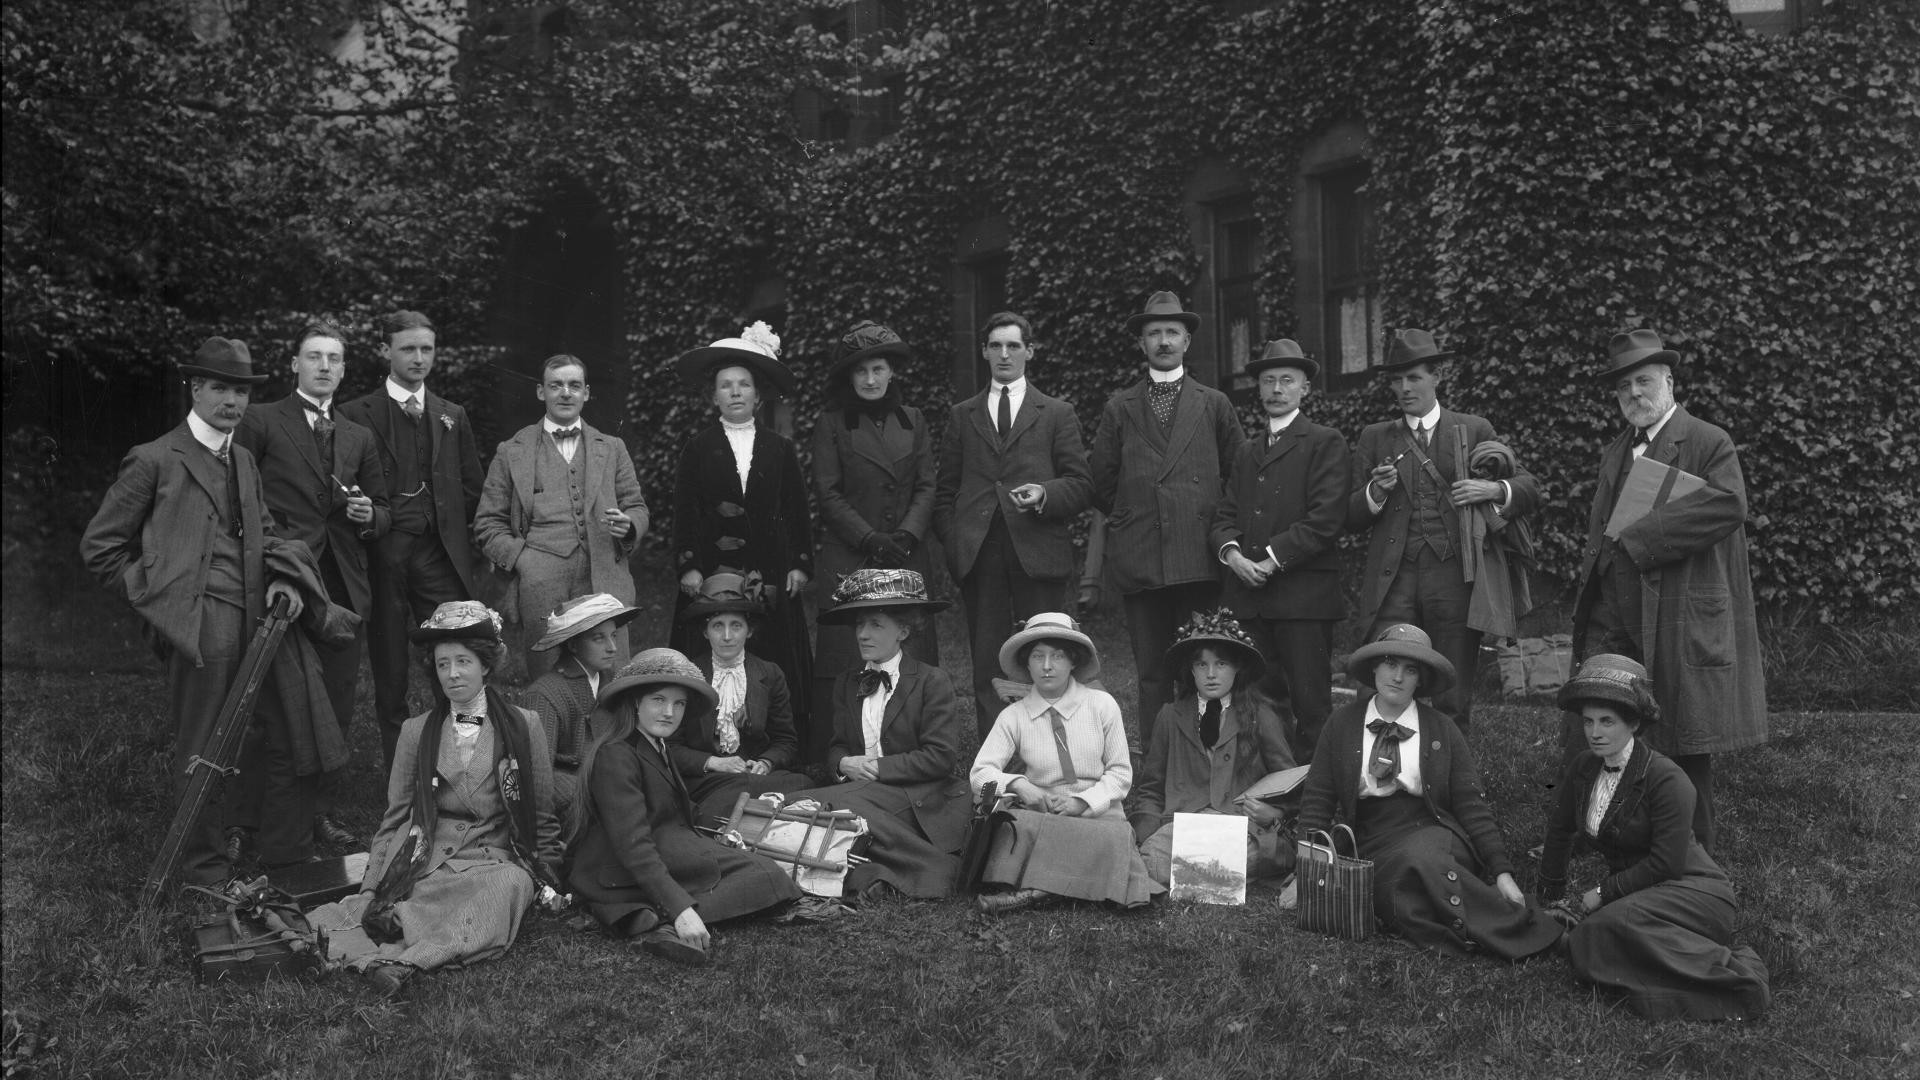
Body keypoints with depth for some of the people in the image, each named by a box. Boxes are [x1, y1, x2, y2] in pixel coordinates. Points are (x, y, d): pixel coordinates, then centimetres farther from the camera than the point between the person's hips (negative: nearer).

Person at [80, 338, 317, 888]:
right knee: (202, 756, 4)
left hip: (257, 622, 7)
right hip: (199, 627, -6)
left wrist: (282, 575, 4)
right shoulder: (154, 460, -4)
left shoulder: (243, 460, 17)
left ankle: (288, 862, 23)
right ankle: (206, 874, 20)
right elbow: (99, 546, 0)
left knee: (287, 745, 9)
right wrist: (156, 592, -3)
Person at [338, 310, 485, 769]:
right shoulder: (357, 415, 4)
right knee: (389, 674, 4)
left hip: (440, 554, 2)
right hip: (382, 555, -2)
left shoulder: (452, 416, 15)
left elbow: (472, 487, 17)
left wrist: (446, 527, 9)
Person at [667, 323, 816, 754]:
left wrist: (800, 564, 2)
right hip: (713, 571, -1)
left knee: (776, 665, 0)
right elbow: (684, 512, 3)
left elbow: (798, 511, 10)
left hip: (771, 573, 1)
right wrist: (687, 567, -6)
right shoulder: (698, 448, 6)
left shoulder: (780, 448, 10)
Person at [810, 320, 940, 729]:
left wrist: (907, 534, -7)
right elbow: (827, 493, -1)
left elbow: (927, 487, 9)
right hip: (848, 560, -2)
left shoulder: (914, 421, 13)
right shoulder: (831, 425, 4)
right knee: (847, 657, -5)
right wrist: (872, 539, -10)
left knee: (912, 656, -2)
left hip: (908, 557, 3)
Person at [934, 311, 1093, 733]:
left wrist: (1045, 493, -12)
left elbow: (1082, 485, 7)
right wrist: (953, 543, 1)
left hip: (1038, 552, -1)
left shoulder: (1057, 414, 13)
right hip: (979, 555, 2)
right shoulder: (962, 416, 18)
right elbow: (945, 492, 15)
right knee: (987, 665, 1)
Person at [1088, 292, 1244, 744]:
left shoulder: (1214, 405, 12)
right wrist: (1133, 519, 11)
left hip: (1199, 559, 0)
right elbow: (1100, 482, 13)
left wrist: (1217, 526, 9)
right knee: (1152, 675, 2)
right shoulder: (1119, 408, 12)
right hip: (1139, 561, 1)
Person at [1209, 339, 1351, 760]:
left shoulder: (1325, 443, 2)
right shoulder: (1247, 453, 22)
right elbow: (1224, 516, 16)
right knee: (1261, 699, 5)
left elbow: (1326, 518, -9)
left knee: (1310, 705, -5)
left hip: (1304, 594, -5)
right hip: (1250, 595, 6)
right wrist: (1232, 553, -5)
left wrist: (1272, 560, -13)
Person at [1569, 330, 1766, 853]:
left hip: (1681, 622, -6)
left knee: (1686, 746, 3)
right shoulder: (1614, 454, 19)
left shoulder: (1709, 444, -3)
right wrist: (1598, 557, 6)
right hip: (1612, 620, 6)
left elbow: (1728, 505, -20)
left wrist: (1639, 537, -18)